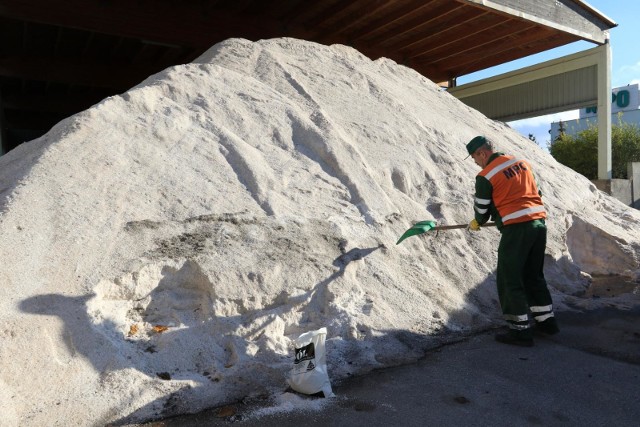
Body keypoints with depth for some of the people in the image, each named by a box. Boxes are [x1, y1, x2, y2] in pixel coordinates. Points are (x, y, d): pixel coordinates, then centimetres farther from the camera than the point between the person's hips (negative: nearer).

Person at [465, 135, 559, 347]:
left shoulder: (485, 176, -8)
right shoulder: (522, 162, 13)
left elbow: (481, 209, 2)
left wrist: (476, 223, 23)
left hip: (516, 228, -8)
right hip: (539, 222, 8)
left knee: (509, 280, 3)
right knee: (534, 275, 21)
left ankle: (521, 331, 6)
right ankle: (547, 321, 29)